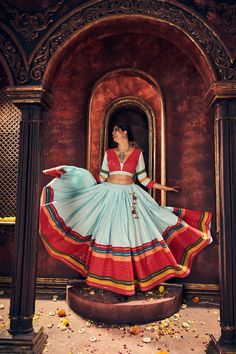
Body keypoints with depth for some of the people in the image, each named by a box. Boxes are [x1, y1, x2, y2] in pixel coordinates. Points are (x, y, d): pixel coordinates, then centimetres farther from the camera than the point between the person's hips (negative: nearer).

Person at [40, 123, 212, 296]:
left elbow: (143, 178, 10)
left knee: (132, 233, -3)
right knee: (108, 234, 1)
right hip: (109, 195, 1)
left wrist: (164, 187, 7)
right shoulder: (109, 153, 10)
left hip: (130, 196, -1)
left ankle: (132, 275, 10)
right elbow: (101, 177, 13)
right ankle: (108, 276, 15)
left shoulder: (137, 152, 6)